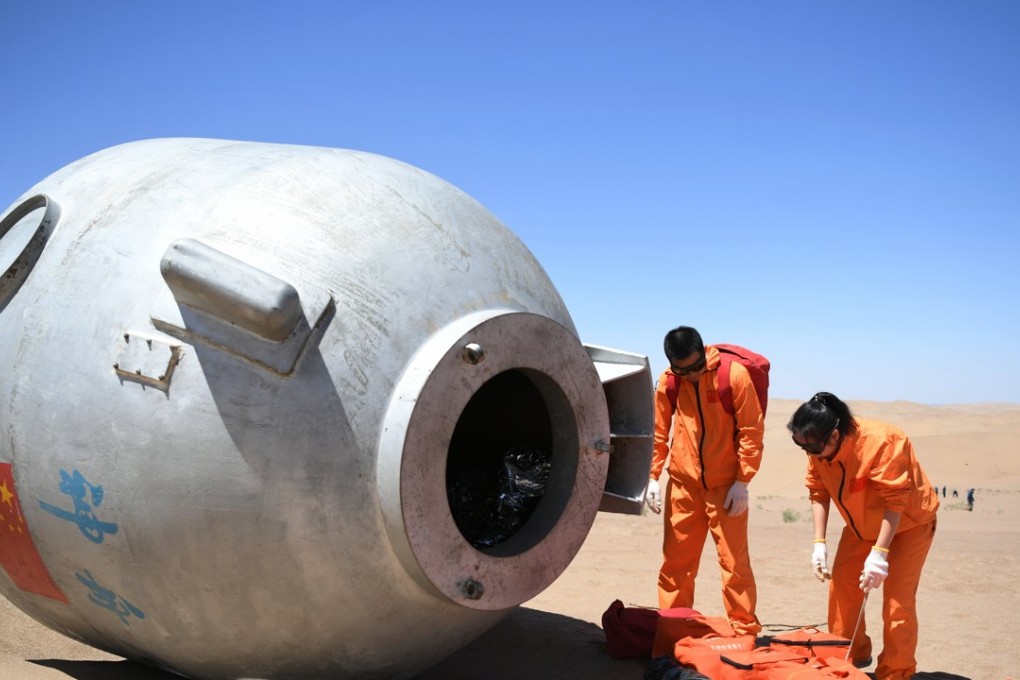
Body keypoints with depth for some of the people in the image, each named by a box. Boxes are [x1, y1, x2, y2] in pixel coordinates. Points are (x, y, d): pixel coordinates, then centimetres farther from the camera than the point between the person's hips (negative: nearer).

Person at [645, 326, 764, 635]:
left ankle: (745, 631, 12)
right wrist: (652, 476, 3)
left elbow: (751, 431, -6)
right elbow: (659, 433, 9)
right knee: (675, 562, 8)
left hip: (726, 487, -3)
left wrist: (743, 480, -8)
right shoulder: (667, 383, -1)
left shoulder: (735, 375, -10)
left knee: (734, 562, 0)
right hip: (682, 485, 3)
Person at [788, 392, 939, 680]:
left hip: (908, 524, -6)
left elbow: (896, 501, -33)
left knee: (897, 600, -11)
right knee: (841, 586, 4)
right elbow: (818, 493, -7)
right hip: (861, 526, 6)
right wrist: (819, 543, -13)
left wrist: (880, 553, -34)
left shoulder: (879, 442, -36)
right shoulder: (818, 449, -17)